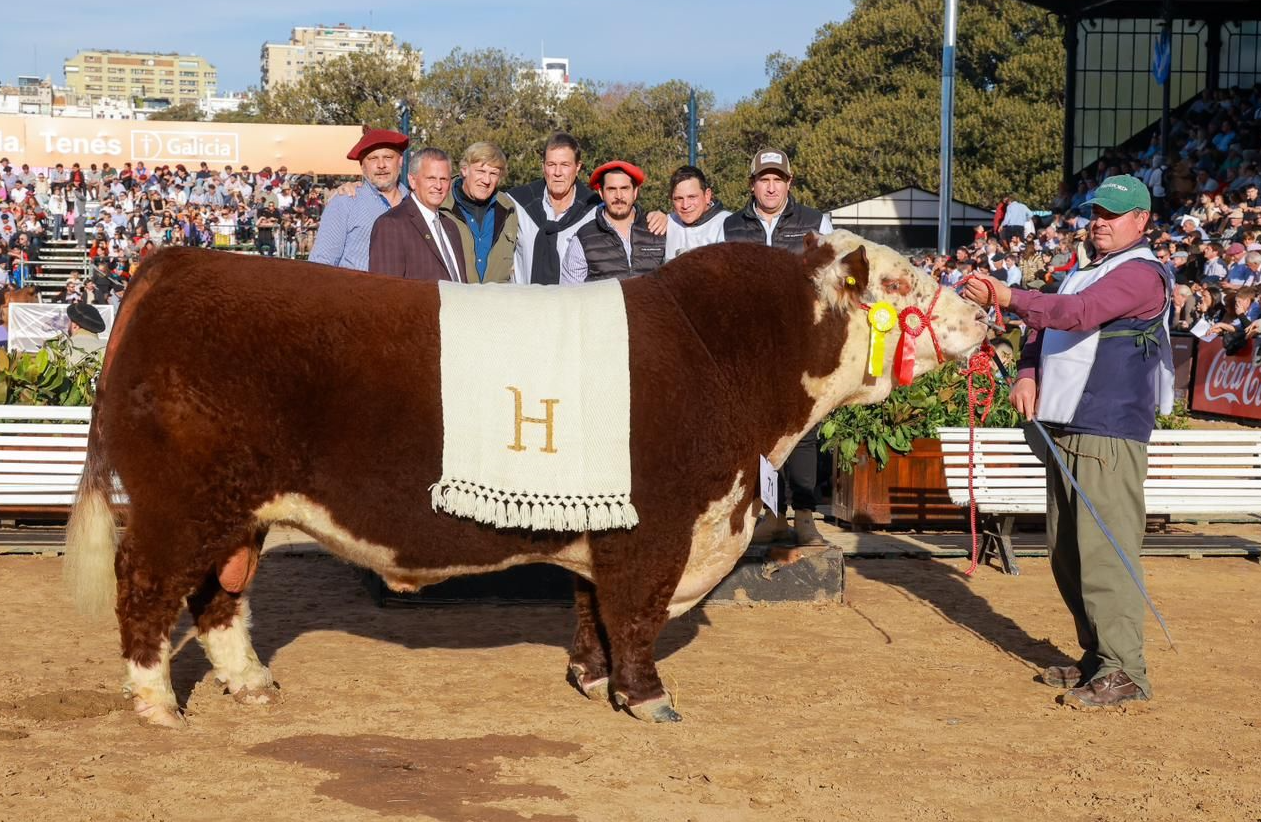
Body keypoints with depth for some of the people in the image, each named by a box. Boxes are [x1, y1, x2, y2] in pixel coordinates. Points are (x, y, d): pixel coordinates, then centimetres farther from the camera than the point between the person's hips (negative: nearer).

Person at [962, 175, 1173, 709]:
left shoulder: (1141, 273, -8)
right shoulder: (1084, 272, 22)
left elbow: (1078, 313, -23)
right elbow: (1044, 324, 24)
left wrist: (1008, 299, -29)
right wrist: (1028, 374, 5)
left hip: (1109, 434, -9)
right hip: (1062, 428, 9)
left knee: (1103, 551, -13)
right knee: (1066, 552, 11)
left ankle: (1124, 671, -10)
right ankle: (1096, 656, 21)